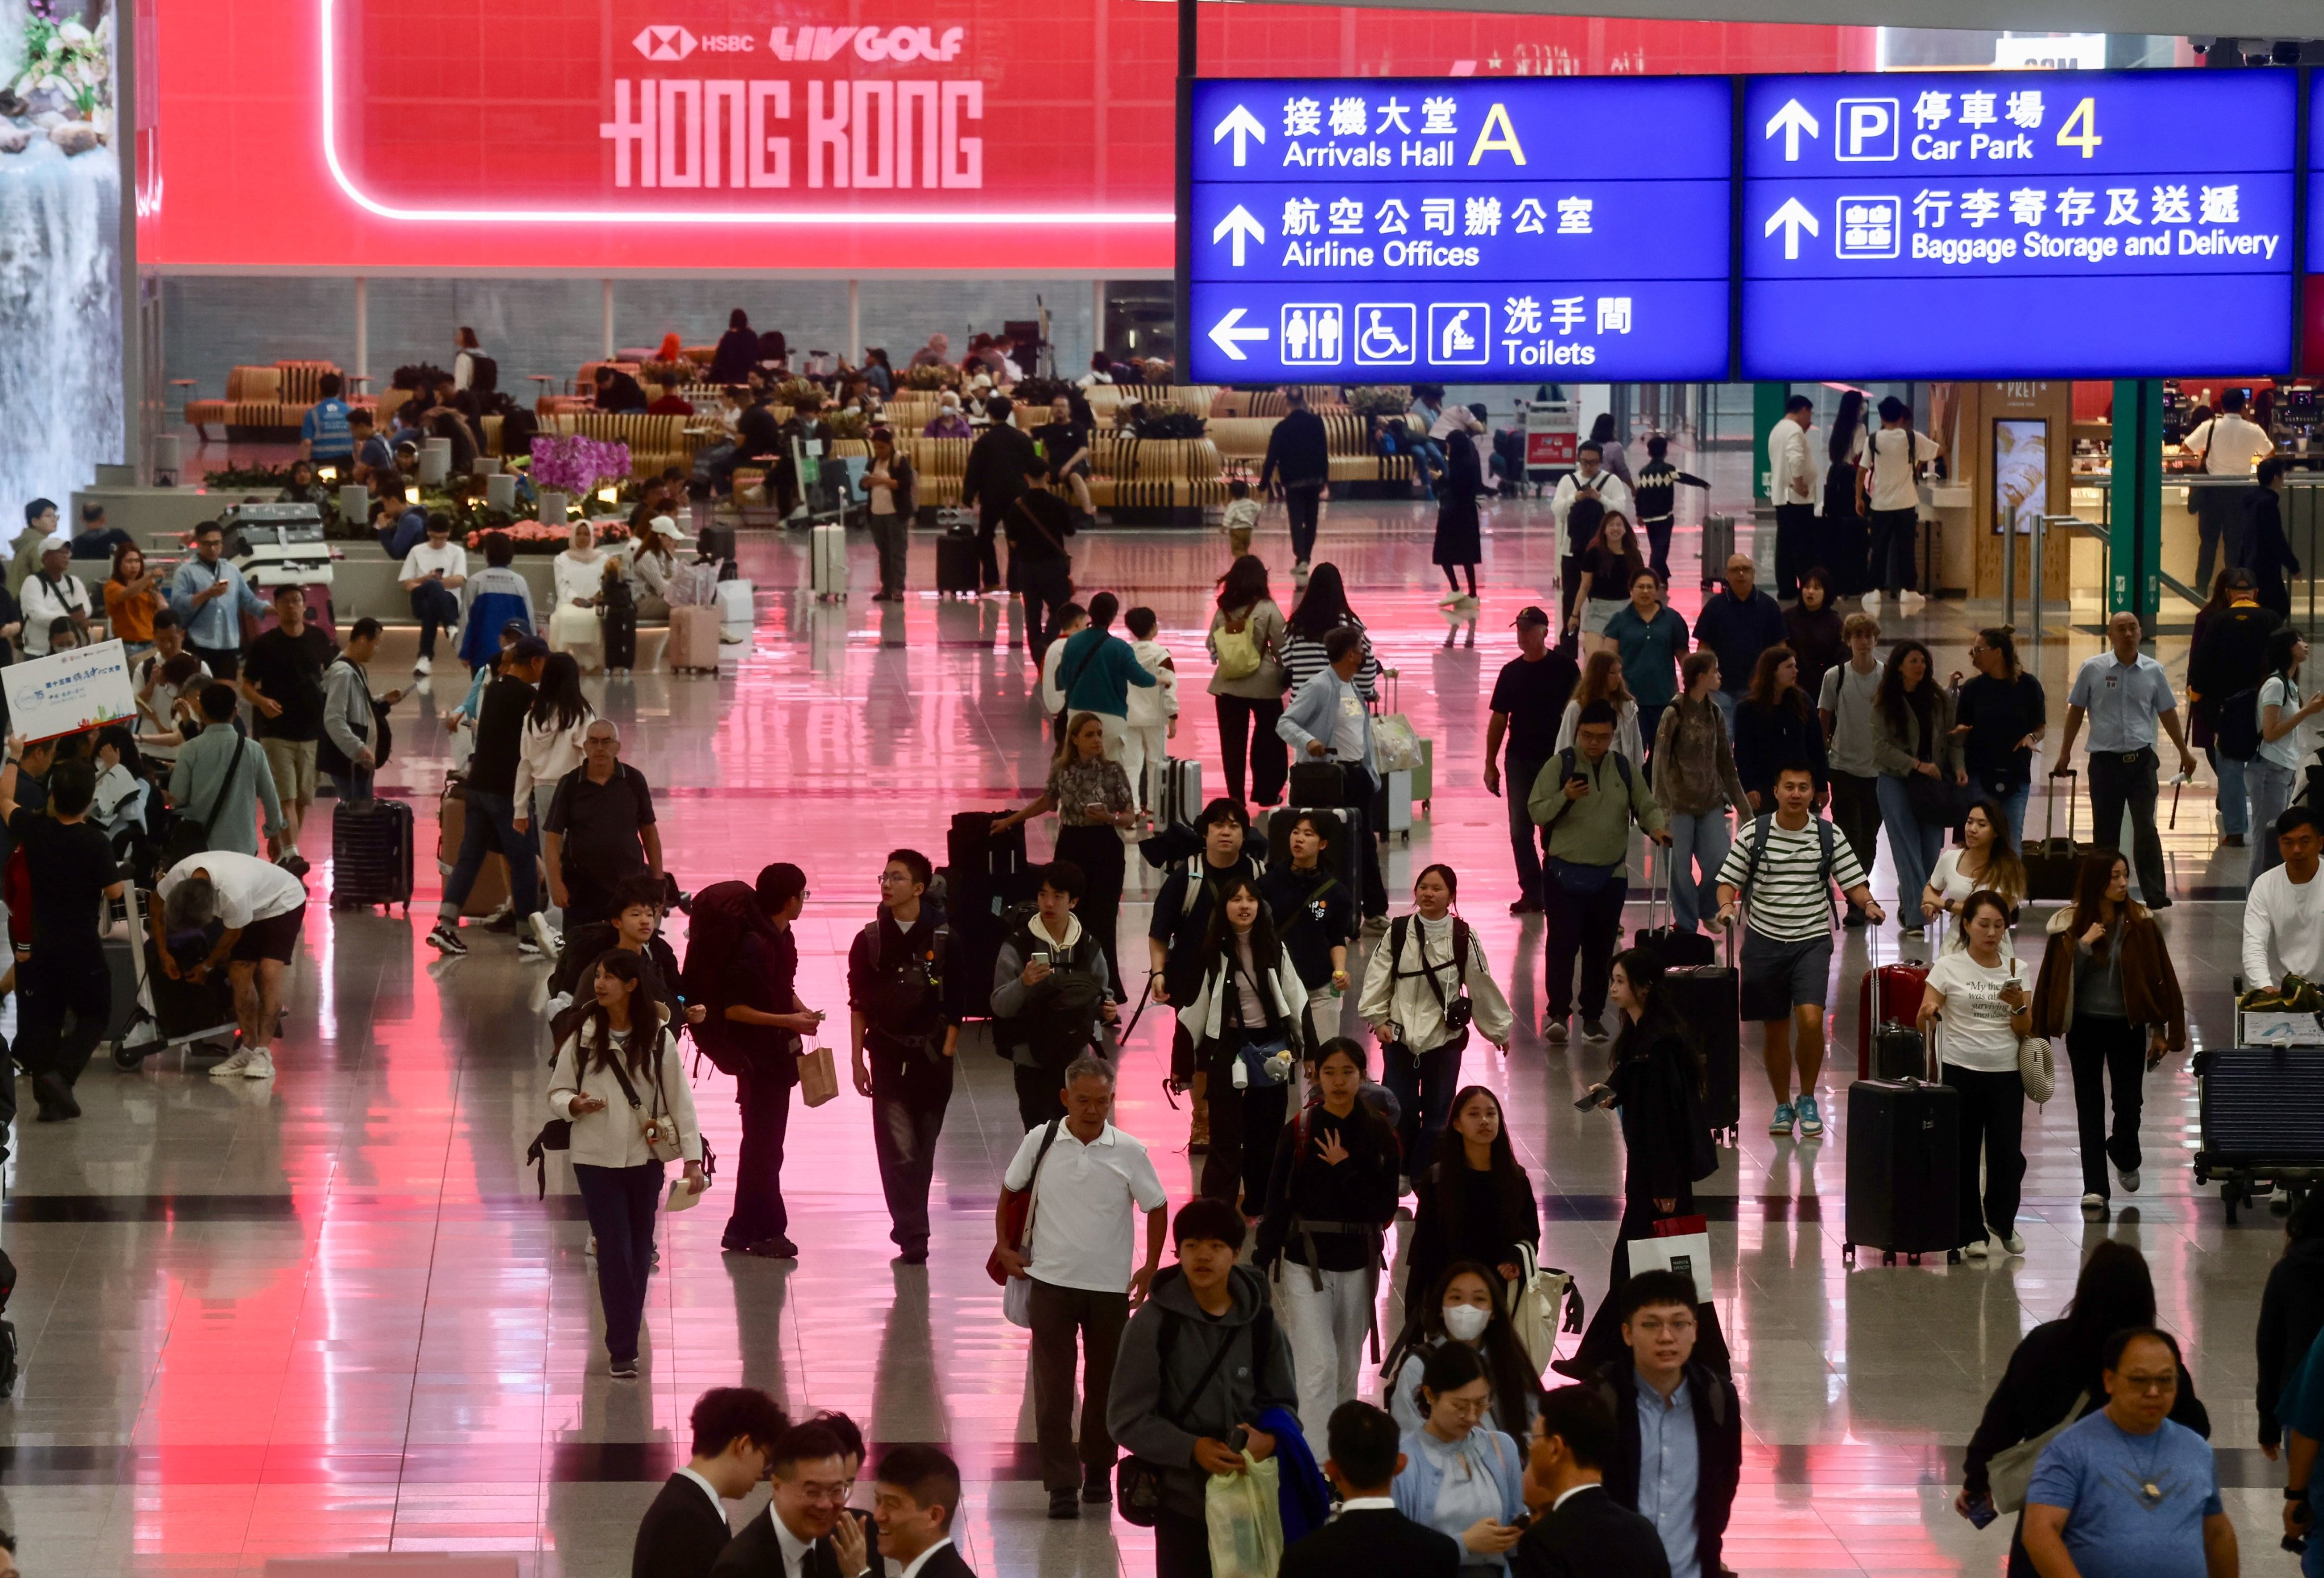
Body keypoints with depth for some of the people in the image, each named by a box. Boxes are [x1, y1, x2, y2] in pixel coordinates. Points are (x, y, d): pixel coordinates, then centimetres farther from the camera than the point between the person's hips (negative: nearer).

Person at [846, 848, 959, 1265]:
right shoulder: (870, 940, 2)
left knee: (923, 1148, 9)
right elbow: (858, 1004, 6)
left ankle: (909, 1227, 24)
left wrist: (947, 1051, -4)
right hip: (888, 1055, 0)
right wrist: (857, 1059, 2)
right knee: (899, 1148, -9)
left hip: (932, 1055, 0)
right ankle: (912, 1235, -11)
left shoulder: (943, 939, -1)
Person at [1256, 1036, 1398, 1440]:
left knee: (1346, 1372, 12)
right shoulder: (1299, 1131, -4)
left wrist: (1345, 1169, -14)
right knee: (1319, 1367, -13)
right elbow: (1276, 1205, -2)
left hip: (1358, 1264, 3)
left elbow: (1385, 1209, -4)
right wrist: (1261, 1266, -5)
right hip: (1305, 1262, -3)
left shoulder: (1378, 1134, 0)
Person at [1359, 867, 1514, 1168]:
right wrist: (1378, 1019, -9)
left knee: (1438, 1114, 6)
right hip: (1400, 1037, 1)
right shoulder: (1398, 932, -4)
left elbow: (1483, 985, 2)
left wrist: (1500, 1028, 10)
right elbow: (1378, 977, -1)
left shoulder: (1463, 938, -6)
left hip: (1445, 1039, -1)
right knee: (1399, 1110, 4)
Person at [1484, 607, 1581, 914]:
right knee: (1520, 831, 3)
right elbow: (1499, 719, 11)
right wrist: (1490, 764, 9)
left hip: (1555, 759, -4)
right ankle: (1531, 892, 9)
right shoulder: (1511, 672, 8)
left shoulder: (1563, 667, -3)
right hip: (1519, 760, 4)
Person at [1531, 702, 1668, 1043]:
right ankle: (1557, 1012, -3)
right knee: (1563, 944, -10)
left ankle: (1593, 1017, 16)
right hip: (1566, 872, -3)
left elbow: (1646, 807, 11)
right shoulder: (1560, 765, -3)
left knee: (1600, 949, 7)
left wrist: (1658, 827, -11)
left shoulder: (1625, 769, 8)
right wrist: (1565, 798, -26)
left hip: (1611, 875, 3)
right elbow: (1538, 812, -7)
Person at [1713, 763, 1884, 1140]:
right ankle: (1783, 1106, 24)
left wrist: (1868, 904, -16)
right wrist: (1726, 906, -18)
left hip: (1812, 941, -1)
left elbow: (1853, 882, 4)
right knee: (1775, 1030, 7)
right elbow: (1728, 879, 2)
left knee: (1811, 1019, -18)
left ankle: (1808, 1100, 2)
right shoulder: (1754, 833, -1)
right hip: (1765, 939, 1)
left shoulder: (1828, 836, 1)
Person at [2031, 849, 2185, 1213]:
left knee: (2128, 1103, 7)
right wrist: (2083, 946, -19)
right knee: (2090, 1106, 3)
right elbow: (2058, 978, -4)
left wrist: (2160, 1030, 1)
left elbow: (2158, 976, 1)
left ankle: (2125, 1158, 39)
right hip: (2085, 1026, 0)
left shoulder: (2140, 923, -4)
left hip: (2127, 1025, 0)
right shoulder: (2069, 924, -5)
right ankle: (2094, 1186, 8)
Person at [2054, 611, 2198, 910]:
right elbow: (2076, 711, 8)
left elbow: (2167, 713, 14)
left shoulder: (2153, 671, 4)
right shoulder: (2092, 669, -1)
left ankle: (2155, 894, -8)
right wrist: (2065, 752, 10)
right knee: (2105, 830, 6)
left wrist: (2184, 752, 18)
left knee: (2145, 828, -8)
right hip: (2105, 759, 0)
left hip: (2141, 759, 0)